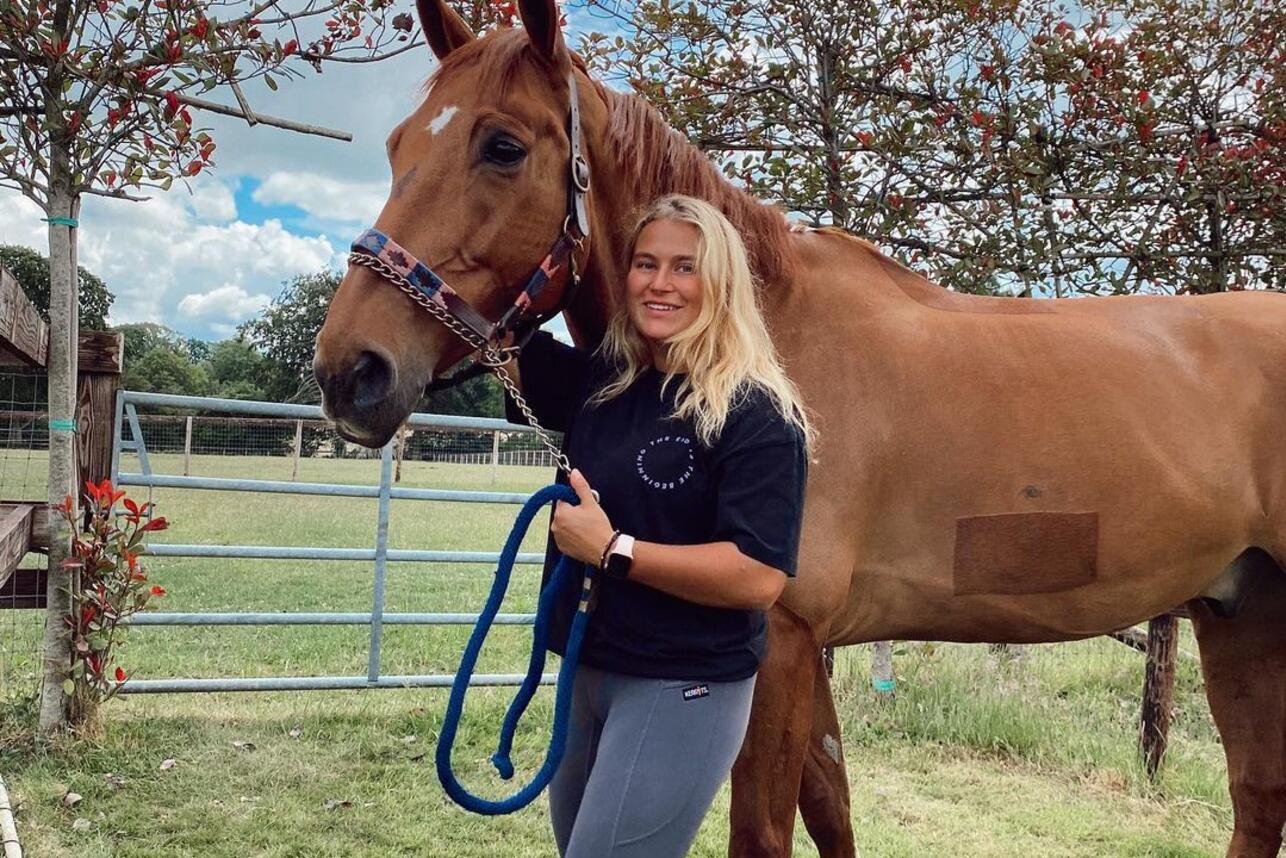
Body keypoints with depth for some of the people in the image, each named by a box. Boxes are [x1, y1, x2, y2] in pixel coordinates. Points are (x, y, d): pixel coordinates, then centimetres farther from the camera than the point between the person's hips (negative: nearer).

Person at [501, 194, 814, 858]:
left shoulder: (757, 415, -16)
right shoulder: (599, 382, 3)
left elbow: (760, 578, -25)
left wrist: (610, 549, -23)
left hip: (684, 690, -7)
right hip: (587, 670, 8)